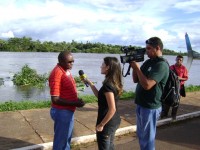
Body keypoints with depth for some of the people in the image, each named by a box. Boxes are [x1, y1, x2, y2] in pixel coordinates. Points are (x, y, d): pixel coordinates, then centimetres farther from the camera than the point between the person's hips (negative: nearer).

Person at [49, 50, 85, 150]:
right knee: (60, 140, 8)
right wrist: (74, 103, -22)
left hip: (68, 111, 9)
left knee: (67, 138, 25)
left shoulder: (66, 70, 6)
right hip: (62, 112, -9)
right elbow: (55, 99, -25)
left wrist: (76, 100, 5)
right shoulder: (57, 73, -23)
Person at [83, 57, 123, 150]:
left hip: (107, 124, -9)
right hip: (115, 121, 9)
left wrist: (101, 124, -19)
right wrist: (90, 83, 11)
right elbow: (100, 96, 14)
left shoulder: (108, 85, -25)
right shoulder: (115, 83, 3)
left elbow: (112, 109, -28)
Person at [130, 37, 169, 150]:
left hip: (150, 107, -9)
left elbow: (147, 85, -29)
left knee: (147, 138, 6)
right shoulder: (148, 62, 9)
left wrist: (137, 68, -20)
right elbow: (136, 80, 11)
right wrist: (134, 66, -4)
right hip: (141, 104, 9)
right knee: (141, 135, 21)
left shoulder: (161, 65, -19)